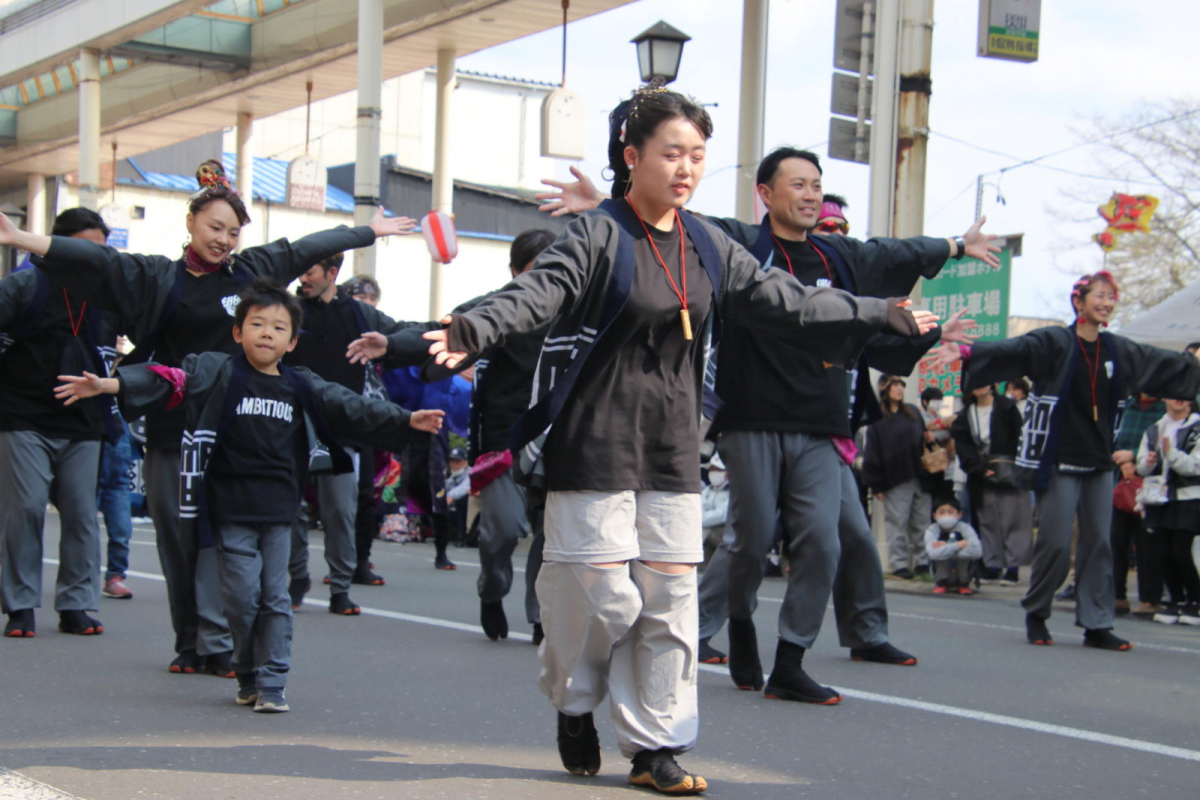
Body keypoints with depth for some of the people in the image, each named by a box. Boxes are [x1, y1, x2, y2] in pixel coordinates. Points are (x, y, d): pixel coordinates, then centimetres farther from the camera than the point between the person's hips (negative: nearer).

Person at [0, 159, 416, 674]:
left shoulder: (253, 270, 10)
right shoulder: (158, 277, 3)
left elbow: (310, 248, 22)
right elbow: (94, 260, -9)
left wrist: (371, 231, 34)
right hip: (172, 427, -1)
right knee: (176, 533, 4)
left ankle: (216, 643, -3)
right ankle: (188, 643, 13)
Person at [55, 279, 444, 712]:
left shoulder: (304, 388, 8)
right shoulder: (215, 373, -2)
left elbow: (352, 408, 11)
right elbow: (168, 381, -13)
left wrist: (406, 420, 5)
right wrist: (109, 385, -25)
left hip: (279, 512, 3)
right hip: (231, 510, -2)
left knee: (275, 599, 2)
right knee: (242, 596, -2)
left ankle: (271, 683, 8)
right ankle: (247, 677, 17)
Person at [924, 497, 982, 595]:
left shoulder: (965, 528, -11)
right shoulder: (931, 531, -14)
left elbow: (977, 551, -29)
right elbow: (934, 553, -34)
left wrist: (946, 547, -28)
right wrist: (959, 545, -34)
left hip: (962, 574, 1)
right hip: (942, 574, -1)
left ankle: (963, 585, -4)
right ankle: (940, 584, -6)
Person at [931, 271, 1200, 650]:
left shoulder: (1119, 351, 10)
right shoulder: (1052, 343, -7)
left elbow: (1164, 365, 24)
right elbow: (1008, 351, -21)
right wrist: (966, 353, -36)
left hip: (1099, 463, 5)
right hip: (1059, 462, -5)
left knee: (1099, 543, 4)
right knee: (1056, 543, -6)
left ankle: (1097, 625, 9)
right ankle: (1035, 615, 14)